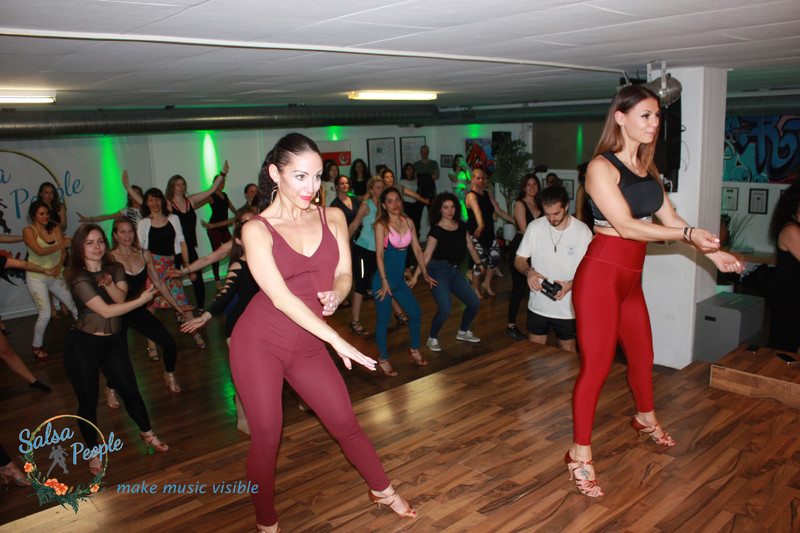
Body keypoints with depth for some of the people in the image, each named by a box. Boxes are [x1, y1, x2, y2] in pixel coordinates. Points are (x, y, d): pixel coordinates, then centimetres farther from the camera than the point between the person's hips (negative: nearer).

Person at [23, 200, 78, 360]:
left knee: (75, 306, 2)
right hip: (36, 277, -4)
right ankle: (36, 346, 12)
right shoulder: (28, 231, -7)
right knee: (45, 314, -9)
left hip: (55, 275, 5)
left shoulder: (55, 228, 5)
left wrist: (59, 266, -19)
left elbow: (63, 251, -1)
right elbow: (40, 251, -22)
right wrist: (63, 244, -33)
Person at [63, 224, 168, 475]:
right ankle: (94, 452, 25)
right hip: (83, 345, -4)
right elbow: (106, 311, -19)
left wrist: (109, 284, -29)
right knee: (88, 402, 6)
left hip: (113, 342, 4)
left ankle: (147, 433, 31)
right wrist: (142, 300, -12)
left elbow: (120, 298, -10)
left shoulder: (115, 269, 5)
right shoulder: (79, 278, -13)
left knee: (130, 391, 8)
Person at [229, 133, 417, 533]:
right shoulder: (257, 230, -11)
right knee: (265, 437, 4)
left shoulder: (333, 218, 2)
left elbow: (344, 274, 1)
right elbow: (280, 297, -19)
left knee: (345, 422, 11)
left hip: (308, 346, 4)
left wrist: (335, 295, -25)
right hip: (259, 342, -3)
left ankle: (382, 490, 35)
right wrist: (337, 340, -25)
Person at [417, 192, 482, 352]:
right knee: (445, 309, -18)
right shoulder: (436, 230, -10)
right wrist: (416, 276, -22)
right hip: (438, 270, -7)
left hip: (455, 271, 7)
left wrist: (479, 264, 28)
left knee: (475, 303, 6)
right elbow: (427, 254, -15)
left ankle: (462, 332, 29)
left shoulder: (461, 226, 7)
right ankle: (432, 339, 5)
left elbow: (470, 246, 20)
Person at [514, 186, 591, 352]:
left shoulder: (583, 231, -8)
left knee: (567, 353, 10)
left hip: (569, 308, -1)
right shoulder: (534, 227, -3)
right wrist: (528, 271, -19)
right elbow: (519, 260, 4)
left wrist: (571, 284, -21)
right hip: (538, 305, 2)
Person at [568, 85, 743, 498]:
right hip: (600, 273, -8)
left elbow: (669, 218, 14)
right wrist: (688, 234, -15)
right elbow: (626, 225, -18)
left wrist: (712, 252, 6)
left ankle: (645, 419, 49)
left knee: (642, 354, 22)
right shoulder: (602, 167, -11)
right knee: (596, 364, -5)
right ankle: (580, 453, 8)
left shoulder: (647, 169, 14)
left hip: (631, 277, 8)